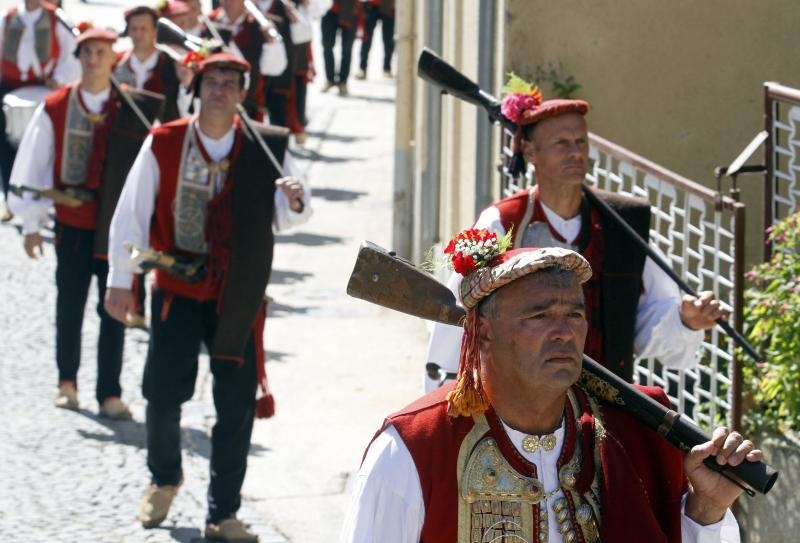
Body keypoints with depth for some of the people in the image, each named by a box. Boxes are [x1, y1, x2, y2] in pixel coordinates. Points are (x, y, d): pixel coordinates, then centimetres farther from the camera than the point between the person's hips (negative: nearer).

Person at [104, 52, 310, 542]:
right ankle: (164, 479, 31)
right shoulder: (163, 144, -4)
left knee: (237, 405, 1)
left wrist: (292, 200, -20)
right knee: (164, 394, 0)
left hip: (238, 297, 1)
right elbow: (132, 213, 0)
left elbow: (279, 217, 3)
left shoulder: (266, 148, -2)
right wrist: (121, 280, -2)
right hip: (177, 289, 0)